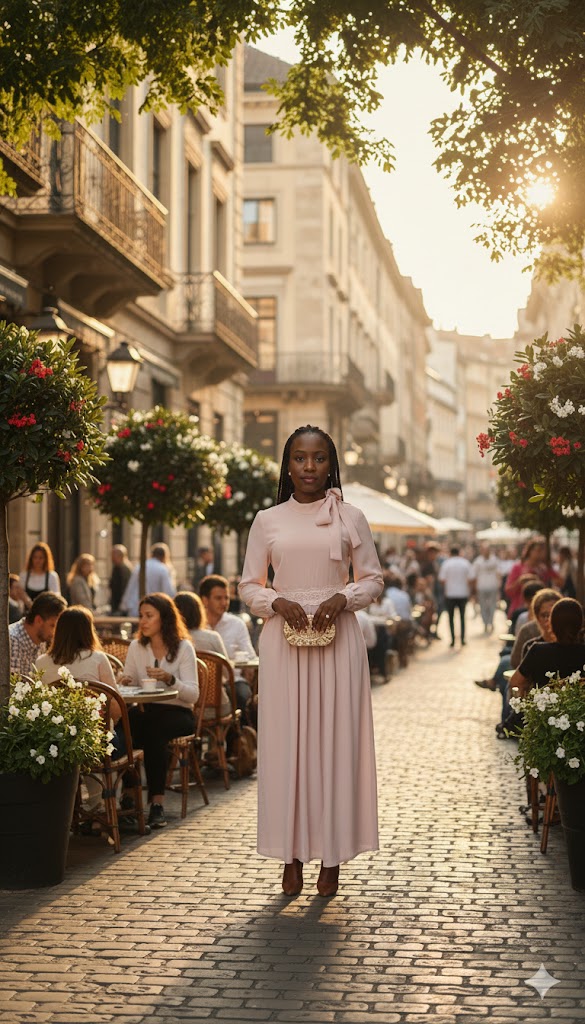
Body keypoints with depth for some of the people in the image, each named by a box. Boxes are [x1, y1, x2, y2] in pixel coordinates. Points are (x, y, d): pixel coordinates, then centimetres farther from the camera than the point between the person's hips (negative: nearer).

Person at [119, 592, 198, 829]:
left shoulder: (183, 647, -2)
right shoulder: (136, 647, 11)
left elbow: (193, 694, -10)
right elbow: (128, 686, 12)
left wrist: (169, 679, -27)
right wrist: (125, 683, -12)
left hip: (177, 713, -3)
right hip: (146, 710, 3)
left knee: (153, 728, -38)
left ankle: (157, 802, -34)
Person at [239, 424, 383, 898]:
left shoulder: (351, 518, 5)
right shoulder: (267, 520, 7)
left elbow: (373, 579, 8)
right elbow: (249, 584, 9)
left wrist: (342, 597, -10)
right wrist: (278, 602, -10)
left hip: (337, 636, -1)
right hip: (284, 637, 1)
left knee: (335, 740, -1)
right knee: (284, 742, -1)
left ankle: (332, 857, 6)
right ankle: (292, 854, 6)